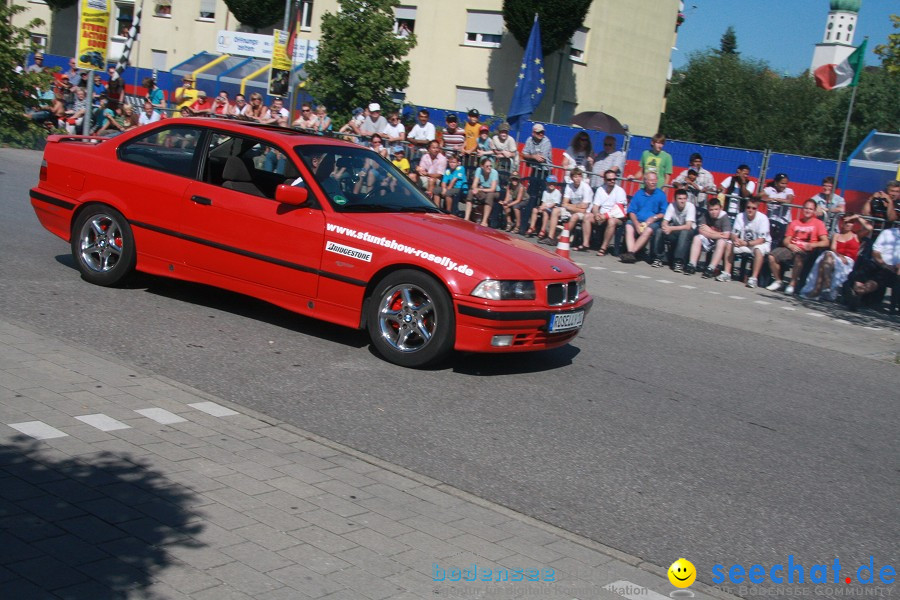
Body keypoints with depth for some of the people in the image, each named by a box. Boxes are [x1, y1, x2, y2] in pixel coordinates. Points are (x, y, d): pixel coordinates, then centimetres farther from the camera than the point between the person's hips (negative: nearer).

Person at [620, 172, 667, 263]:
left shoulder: (660, 194, 8)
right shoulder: (639, 193, 13)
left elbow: (664, 213, 4)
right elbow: (631, 211, 6)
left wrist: (653, 218, -13)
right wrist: (636, 224, -10)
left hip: (653, 222, -2)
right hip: (637, 221, 2)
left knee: (648, 230, -35)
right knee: (628, 226, -29)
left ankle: (632, 252, -38)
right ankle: (630, 253, -42)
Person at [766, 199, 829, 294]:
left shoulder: (818, 224, 5)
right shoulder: (795, 222, 17)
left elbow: (825, 242, -5)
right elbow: (786, 240, 13)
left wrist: (812, 245, -23)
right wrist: (789, 245, -10)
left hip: (806, 251, -4)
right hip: (792, 248, 4)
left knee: (798, 258, -40)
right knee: (772, 256, -21)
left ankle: (792, 284, -25)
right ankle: (778, 281, -4)